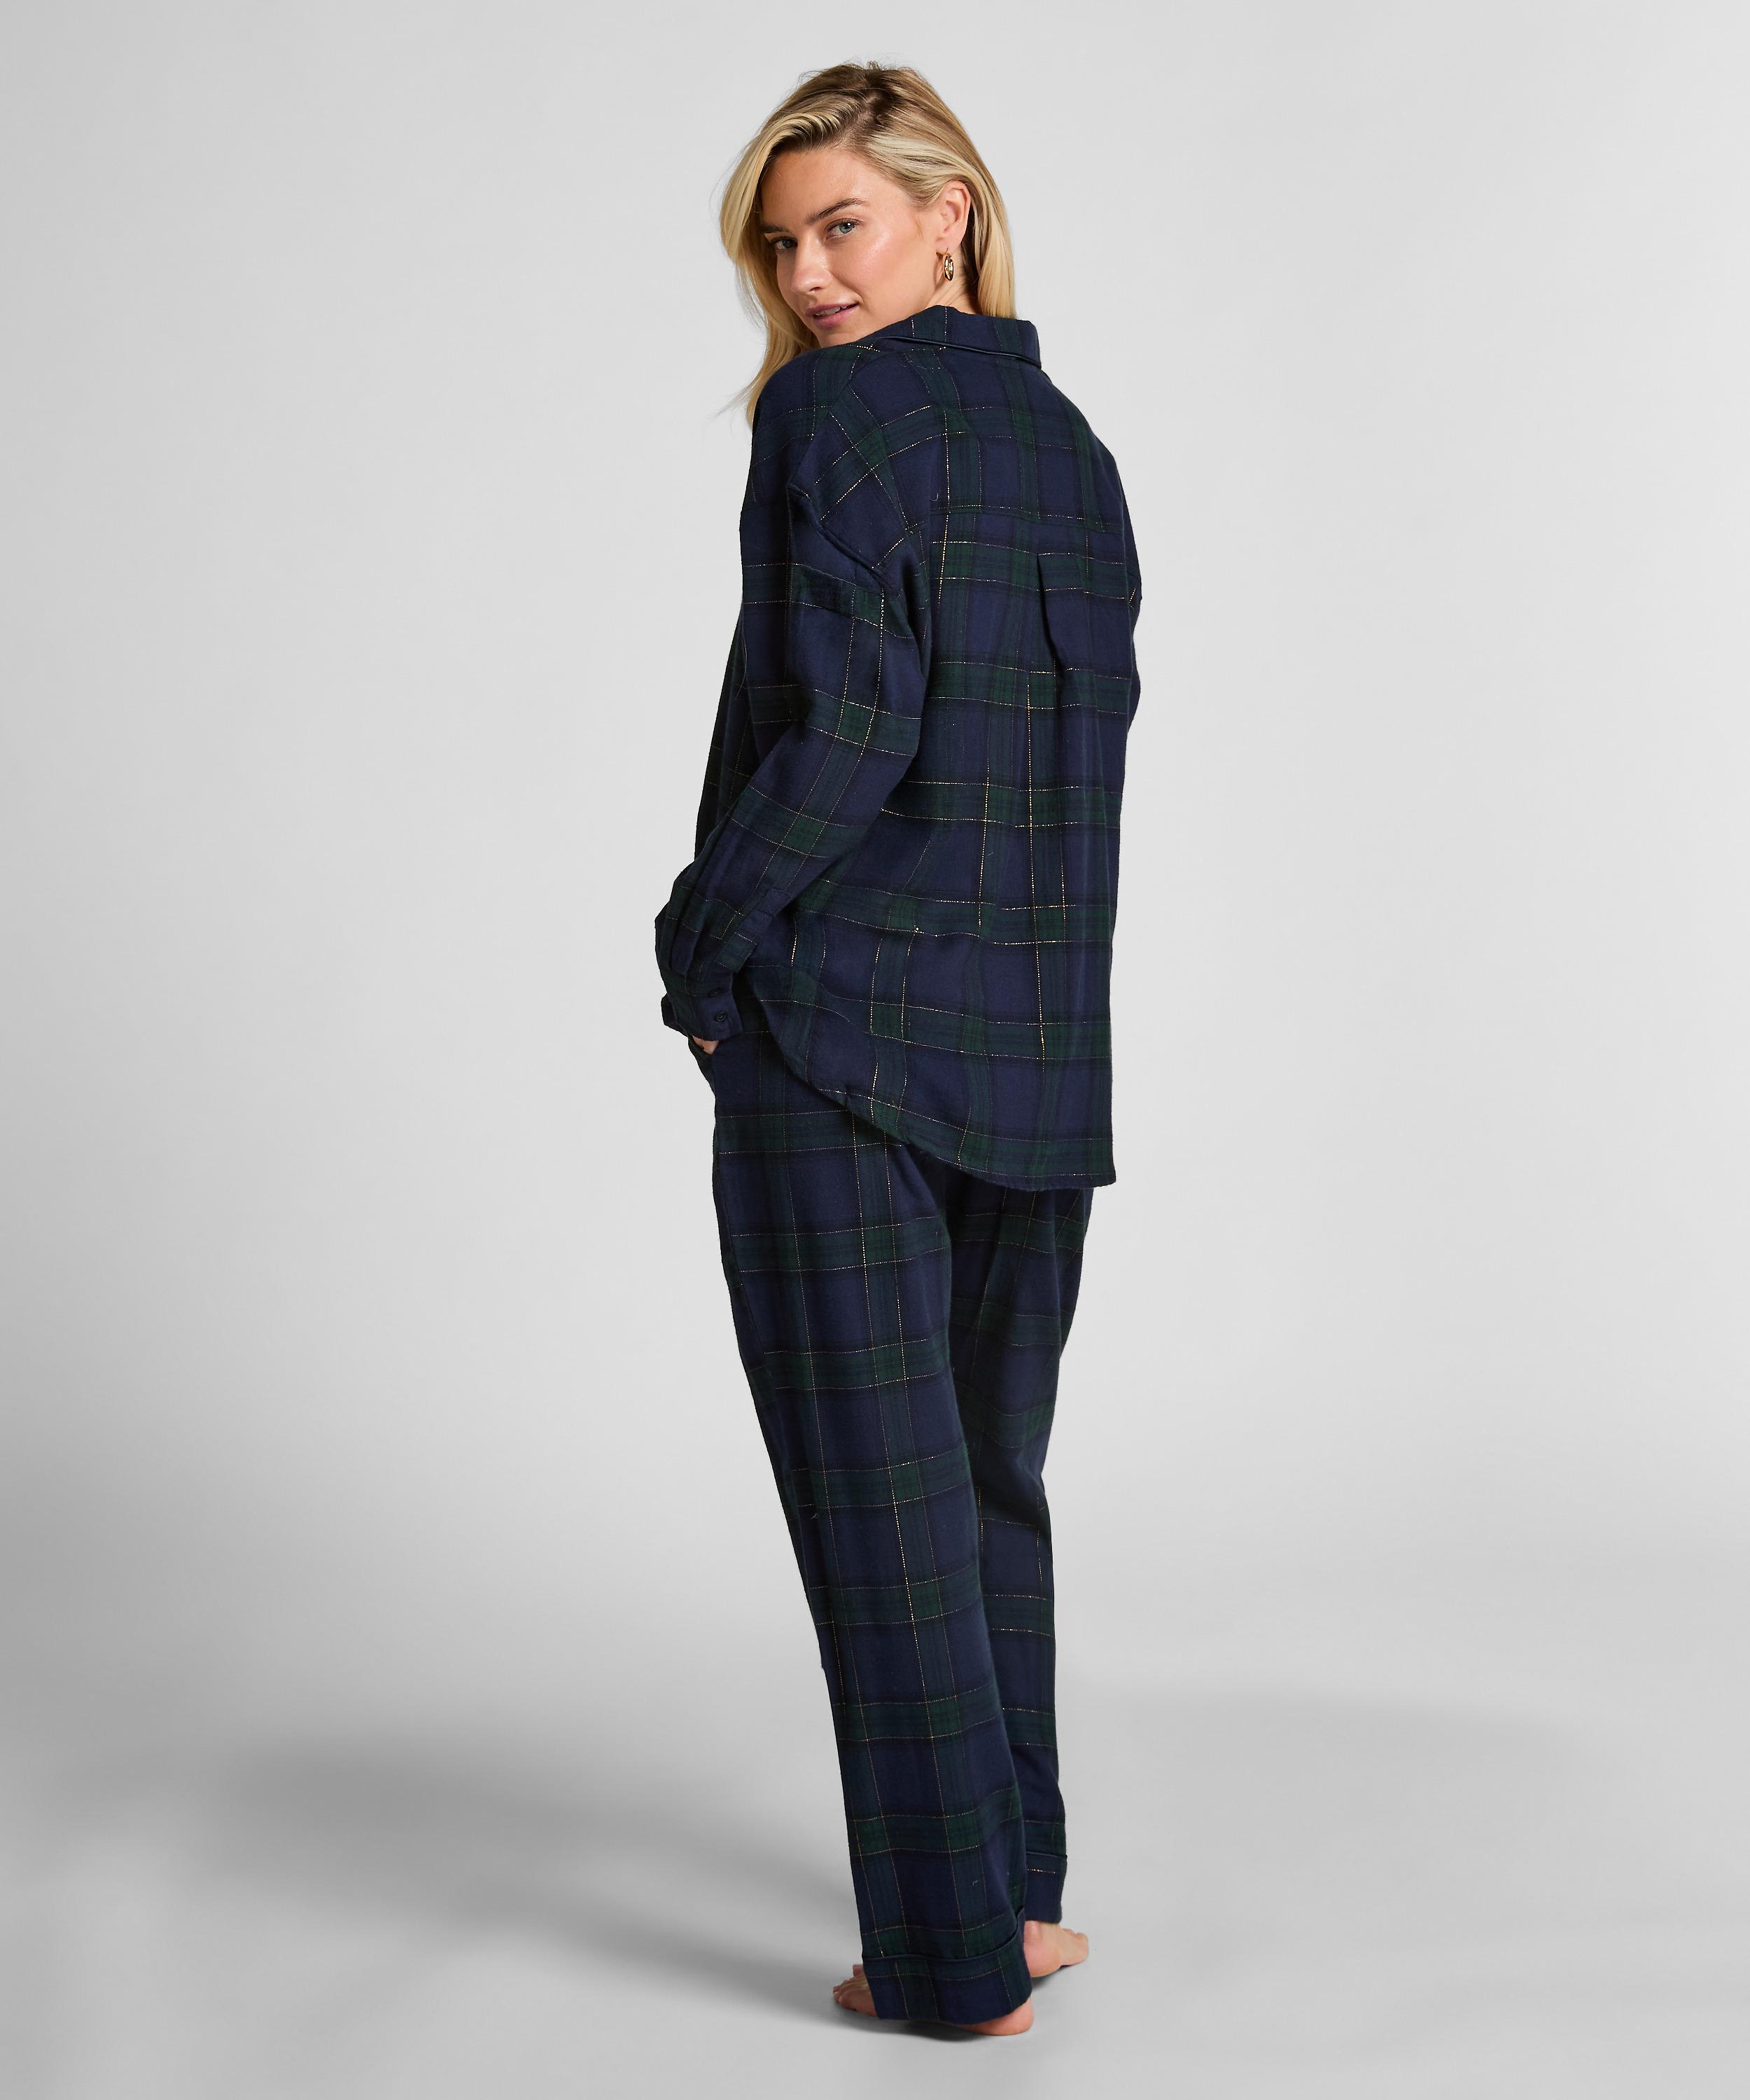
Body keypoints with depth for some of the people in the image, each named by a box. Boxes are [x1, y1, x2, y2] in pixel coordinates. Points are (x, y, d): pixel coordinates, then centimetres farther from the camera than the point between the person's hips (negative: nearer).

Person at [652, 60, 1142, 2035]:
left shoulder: (837, 414, -8)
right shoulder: (1071, 445, 15)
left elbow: (845, 722, -17)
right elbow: (1087, 740, 14)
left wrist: (702, 947, -7)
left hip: (839, 1030, -7)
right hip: (1040, 1049, 7)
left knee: (881, 1490, 0)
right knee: (990, 1469, 18)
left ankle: (958, 1952, 8)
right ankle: (1020, 1892, 27)